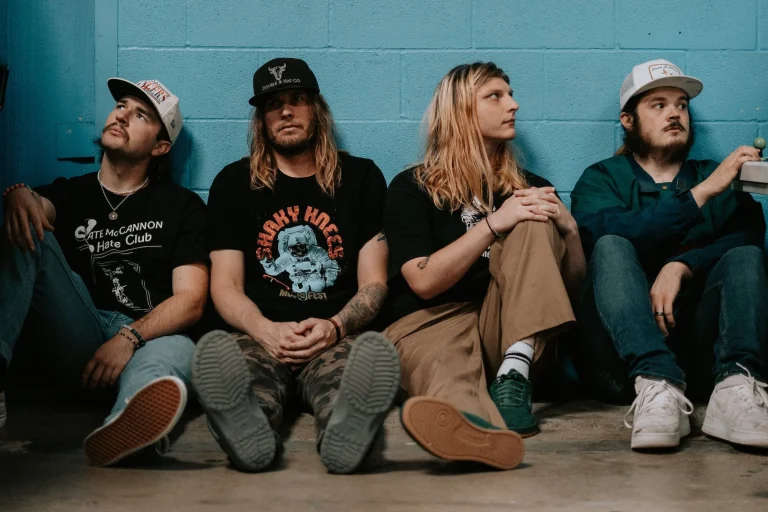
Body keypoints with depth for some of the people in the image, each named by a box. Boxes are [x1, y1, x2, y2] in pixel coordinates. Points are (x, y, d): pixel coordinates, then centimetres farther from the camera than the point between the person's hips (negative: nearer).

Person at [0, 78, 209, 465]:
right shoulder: (70, 193, 23)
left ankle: (131, 422, -75)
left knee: (176, 351, -38)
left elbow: (191, 299, 2)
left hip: (150, 335, -2)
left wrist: (129, 338, -15)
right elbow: (37, 207, -2)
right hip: (76, 340, 2)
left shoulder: (182, 206, 15)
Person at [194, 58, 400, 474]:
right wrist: (265, 331, -14)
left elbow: (374, 283, 10)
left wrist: (334, 327, -13)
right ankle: (249, 429, -64)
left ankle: (345, 429, -64)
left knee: (372, 352, -38)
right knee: (217, 352, -37)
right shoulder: (233, 182, 17)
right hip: (260, 337, 0)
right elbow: (225, 286, 9)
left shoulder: (360, 178, 16)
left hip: (335, 338, 0)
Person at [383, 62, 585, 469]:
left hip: (508, 331, 4)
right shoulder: (411, 188, 5)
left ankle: (514, 376, -34)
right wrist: (495, 223, -15)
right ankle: (473, 422, -77)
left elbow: (572, 282, 15)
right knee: (444, 362, -40)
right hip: (432, 319, -4)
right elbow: (424, 281, -9)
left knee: (534, 225, -17)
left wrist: (568, 227, -6)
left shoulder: (528, 187, 18)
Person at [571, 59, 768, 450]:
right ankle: (656, 385, -45)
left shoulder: (719, 177, 22)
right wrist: (702, 192, -17)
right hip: (621, 355, -1)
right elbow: (611, 235, -10)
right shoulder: (601, 179, 15)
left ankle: (736, 387, -44)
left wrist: (682, 267, -19)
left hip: (698, 350, 2)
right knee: (611, 247, -23)